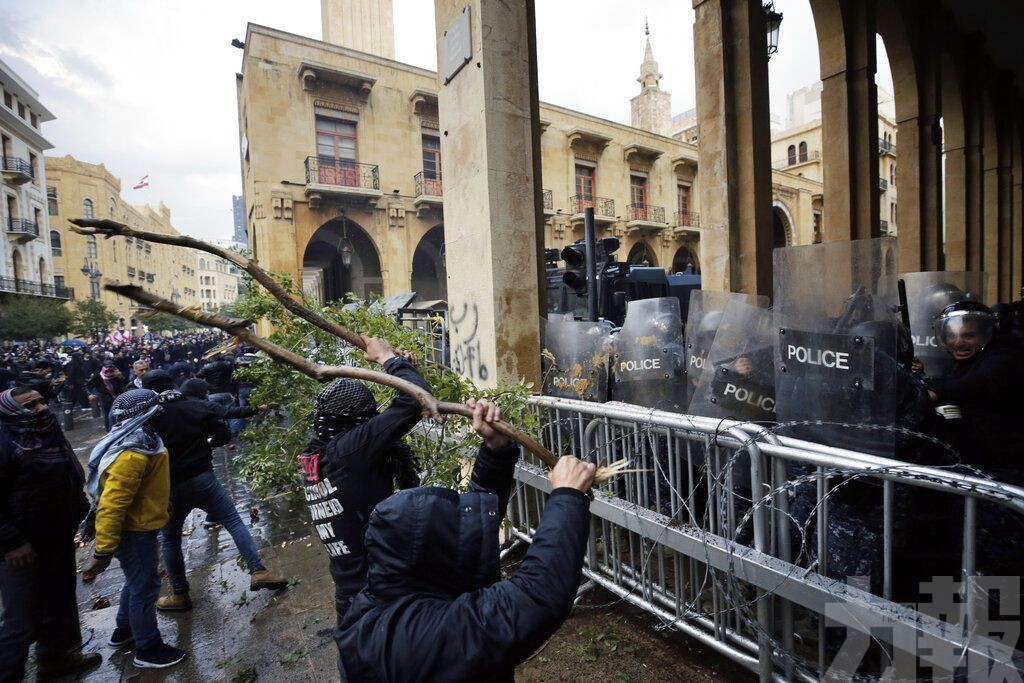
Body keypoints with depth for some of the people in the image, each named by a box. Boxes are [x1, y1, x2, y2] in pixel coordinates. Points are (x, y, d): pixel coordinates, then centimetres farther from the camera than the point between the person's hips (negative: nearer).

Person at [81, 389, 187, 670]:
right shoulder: (131, 454, -31)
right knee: (145, 587, 6)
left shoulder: (138, 440, 3)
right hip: (134, 531, -10)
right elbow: (111, 506, -31)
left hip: (138, 526, 10)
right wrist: (103, 552, -27)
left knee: (136, 581, 27)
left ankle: (124, 630, 47)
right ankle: (148, 649, 23)